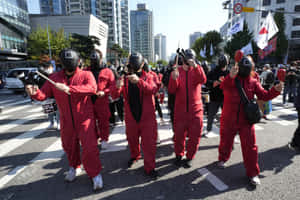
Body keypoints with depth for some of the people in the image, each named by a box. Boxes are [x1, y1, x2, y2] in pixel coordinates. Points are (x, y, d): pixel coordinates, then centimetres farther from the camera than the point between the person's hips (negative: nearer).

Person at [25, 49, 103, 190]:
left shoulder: (86, 75, -9)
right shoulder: (55, 78, 2)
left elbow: (92, 88, -29)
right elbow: (43, 94, 0)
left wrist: (69, 89, -39)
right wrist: (35, 93, -24)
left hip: (85, 119, -4)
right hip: (66, 121, 4)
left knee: (89, 147, -7)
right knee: (69, 147, 21)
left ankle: (95, 174, 17)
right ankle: (74, 167, 49)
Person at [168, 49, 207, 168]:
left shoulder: (197, 69, 2)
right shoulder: (177, 71, 2)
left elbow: (203, 80, -20)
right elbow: (172, 91, -7)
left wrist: (195, 66, -33)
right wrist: (174, 79, -25)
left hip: (195, 109, 0)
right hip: (180, 109, 0)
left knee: (195, 135, 7)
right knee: (179, 134, 8)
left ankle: (189, 157, 28)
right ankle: (179, 155, 32)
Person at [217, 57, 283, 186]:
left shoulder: (253, 82, 3)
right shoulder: (230, 79, -5)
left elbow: (264, 96, 0)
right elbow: (223, 87, -27)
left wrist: (276, 90, -17)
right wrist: (231, 76, -45)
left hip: (246, 121, 2)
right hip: (228, 119, -1)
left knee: (250, 147, 4)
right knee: (225, 141, 16)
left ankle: (252, 173, 21)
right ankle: (222, 159, 45)